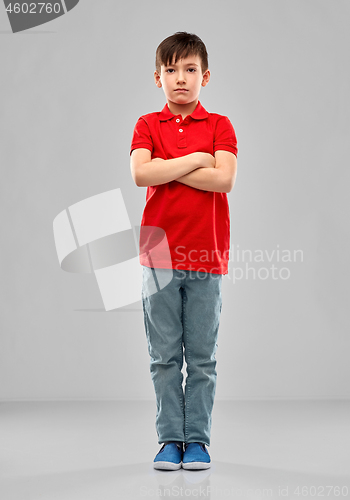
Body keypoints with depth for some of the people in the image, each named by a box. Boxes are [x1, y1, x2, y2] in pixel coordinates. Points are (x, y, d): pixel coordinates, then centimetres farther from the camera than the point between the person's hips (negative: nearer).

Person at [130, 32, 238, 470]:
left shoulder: (219, 126, 6)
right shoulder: (147, 125, 8)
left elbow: (224, 178, -11)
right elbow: (140, 174, -11)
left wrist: (167, 167, -9)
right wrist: (195, 159, -9)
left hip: (206, 255, 0)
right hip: (159, 254, 1)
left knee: (202, 357, 5)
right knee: (165, 356, 5)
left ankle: (197, 439, 15)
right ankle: (170, 438, 16)